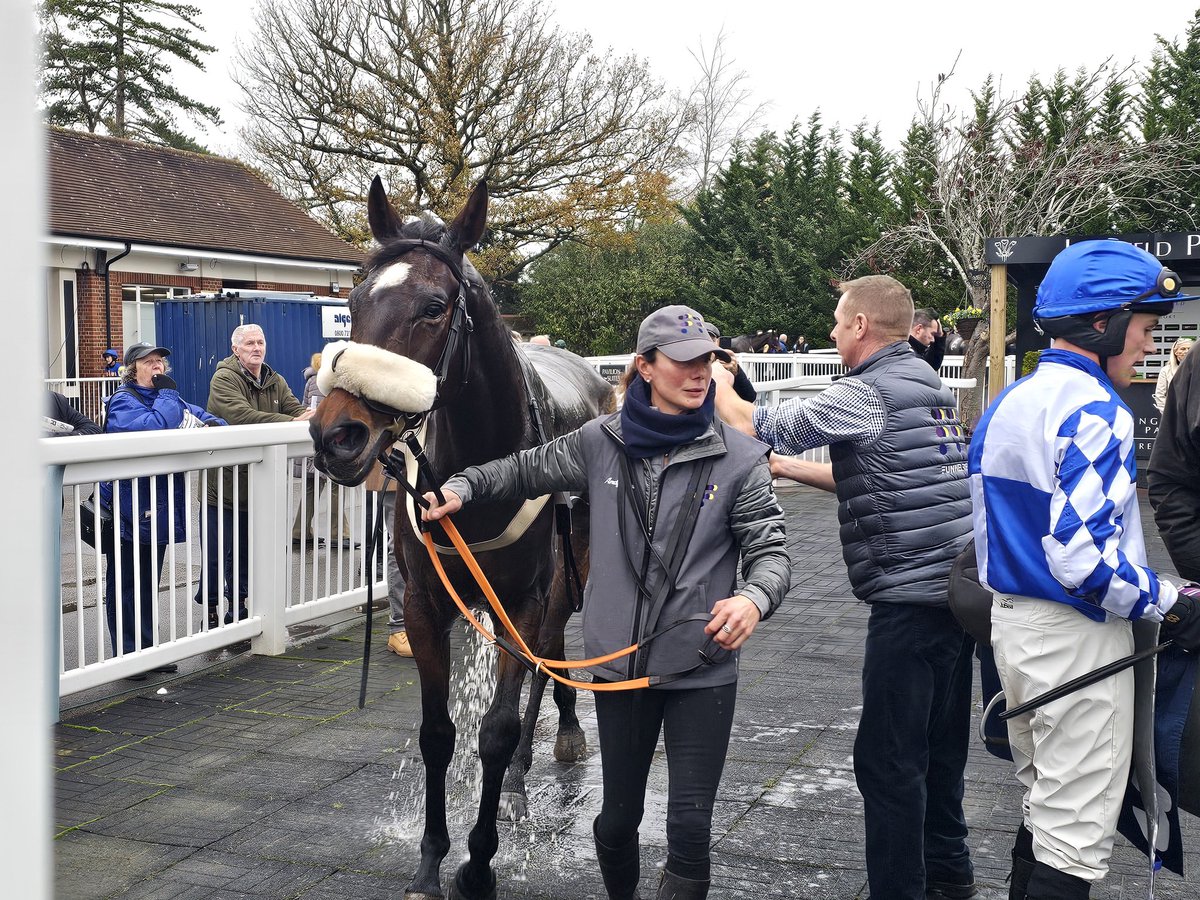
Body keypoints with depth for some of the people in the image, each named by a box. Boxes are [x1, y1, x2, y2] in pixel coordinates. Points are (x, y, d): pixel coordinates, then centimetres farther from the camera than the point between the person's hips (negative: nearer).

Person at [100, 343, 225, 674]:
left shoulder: (168, 397, 15)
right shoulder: (123, 401, -11)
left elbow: (203, 418, 18)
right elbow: (155, 427, -29)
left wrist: (213, 425, -4)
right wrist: (167, 393, -16)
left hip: (160, 508, 8)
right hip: (129, 508, -8)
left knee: (149, 582, 16)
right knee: (126, 583, 1)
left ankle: (148, 650, 25)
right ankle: (128, 655, 8)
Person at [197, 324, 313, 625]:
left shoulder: (276, 382, 12)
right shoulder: (224, 378, -11)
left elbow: (296, 409, 0)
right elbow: (242, 416, -27)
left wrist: (312, 418, -25)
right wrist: (289, 422, -35)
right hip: (222, 483, -6)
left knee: (246, 552, 16)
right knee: (217, 553, -2)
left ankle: (238, 606, 28)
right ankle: (210, 609, 10)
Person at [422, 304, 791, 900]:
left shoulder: (739, 459, -8)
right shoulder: (601, 443, -2)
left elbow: (769, 549, -9)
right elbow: (526, 470, 14)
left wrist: (754, 598, -30)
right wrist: (462, 487, 0)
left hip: (702, 667, -2)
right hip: (619, 662, 2)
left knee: (689, 829, -2)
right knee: (618, 816, 17)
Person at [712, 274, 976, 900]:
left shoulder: (867, 393, -14)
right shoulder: (926, 384, 14)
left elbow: (751, 427, -11)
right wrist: (790, 467, 21)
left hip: (909, 600, -10)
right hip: (957, 586, 10)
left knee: (888, 759, -2)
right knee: (938, 743, 21)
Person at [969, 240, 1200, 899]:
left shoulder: (1008, 404, 11)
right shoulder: (1093, 410, -18)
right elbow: (1082, 555, -26)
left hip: (1012, 622, 9)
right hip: (1076, 637, -9)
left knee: (1043, 808, 21)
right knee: (1076, 834, 1)